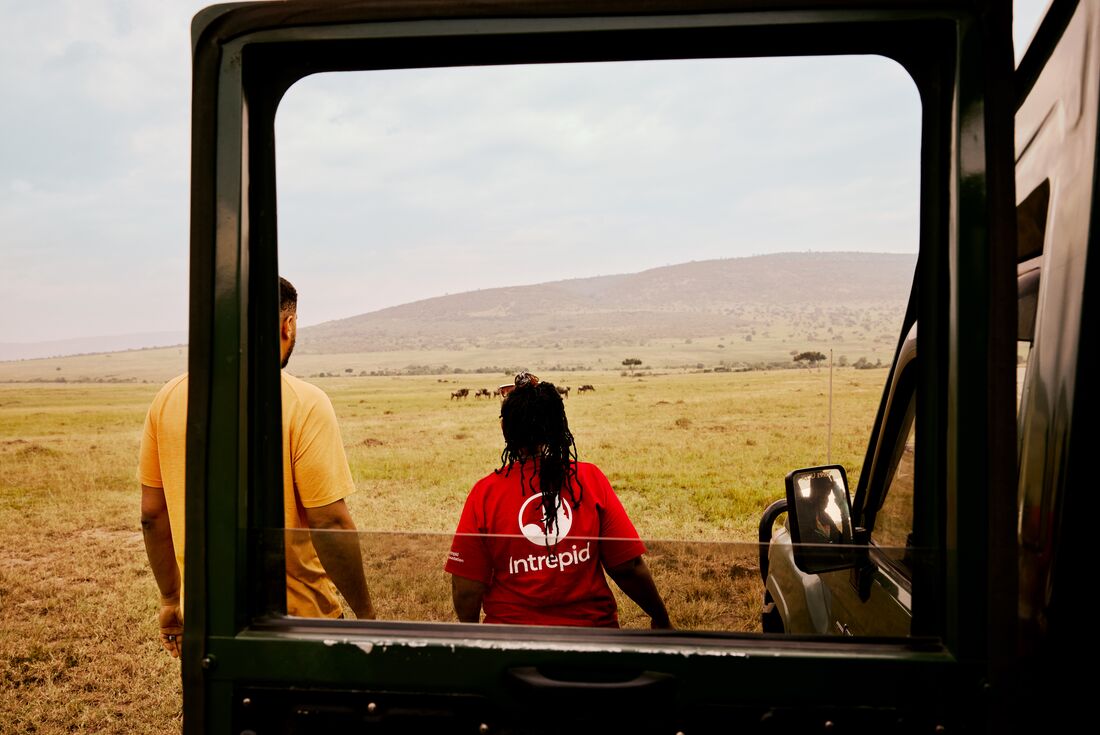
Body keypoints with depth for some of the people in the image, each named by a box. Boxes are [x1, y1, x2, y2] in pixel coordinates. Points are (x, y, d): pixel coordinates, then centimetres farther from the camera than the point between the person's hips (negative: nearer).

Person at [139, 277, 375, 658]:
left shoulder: (168, 397, 0)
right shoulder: (303, 402, -16)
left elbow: (152, 514, 5)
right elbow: (330, 523, -18)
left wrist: (170, 600, 17)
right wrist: (365, 612, -7)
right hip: (292, 614, -4)